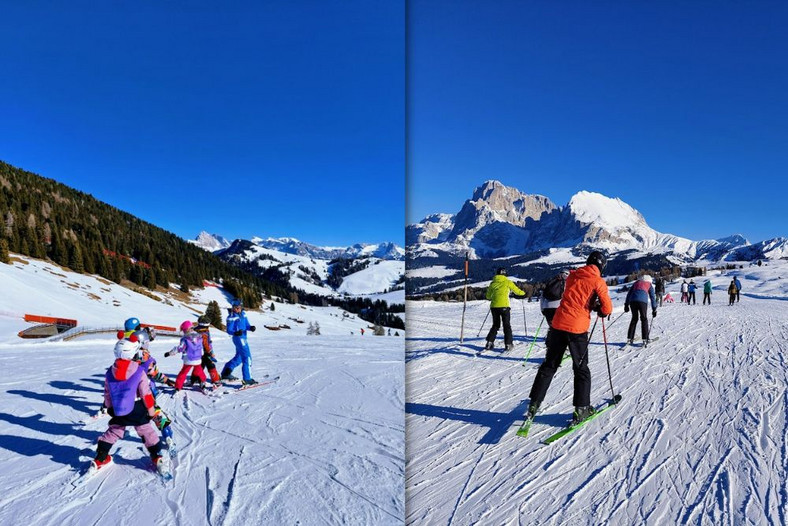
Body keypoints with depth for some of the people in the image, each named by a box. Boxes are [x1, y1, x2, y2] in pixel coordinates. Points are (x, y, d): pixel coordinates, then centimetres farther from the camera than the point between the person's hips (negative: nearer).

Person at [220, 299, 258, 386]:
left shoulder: (243, 314, 7)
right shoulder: (232, 317, -14)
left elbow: (246, 325, 11)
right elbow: (229, 330, -13)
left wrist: (251, 327, -11)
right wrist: (236, 332, -32)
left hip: (243, 338, 9)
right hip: (239, 338, -9)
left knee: (239, 357, 22)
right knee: (247, 358, -8)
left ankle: (225, 373, 34)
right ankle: (247, 379, -4)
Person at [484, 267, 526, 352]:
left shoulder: (493, 283, 8)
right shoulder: (507, 282, 0)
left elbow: (488, 296, 14)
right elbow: (517, 291, 11)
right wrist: (524, 294, 31)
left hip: (494, 306, 3)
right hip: (504, 306, -3)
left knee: (495, 325, 15)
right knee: (507, 325, 9)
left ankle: (489, 342, 6)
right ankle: (508, 344, 5)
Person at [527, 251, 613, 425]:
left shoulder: (573, 276, 10)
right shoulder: (598, 281, -3)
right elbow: (607, 309, -5)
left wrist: (592, 304, 13)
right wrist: (600, 310, 15)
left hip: (558, 324, 4)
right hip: (577, 329, -4)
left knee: (549, 365, 13)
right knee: (581, 369, 11)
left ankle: (534, 404, 13)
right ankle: (581, 409, 12)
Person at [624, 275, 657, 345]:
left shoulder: (636, 283, 30)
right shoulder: (649, 285, 22)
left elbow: (629, 294, 25)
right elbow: (652, 297, 16)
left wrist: (626, 304, 25)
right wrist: (654, 309, 17)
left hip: (632, 300, 3)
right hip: (642, 301, -3)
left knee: (634, 318, 15)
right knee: (644, 319, 8)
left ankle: (629, 338, 12)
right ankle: (645, 339, 0)